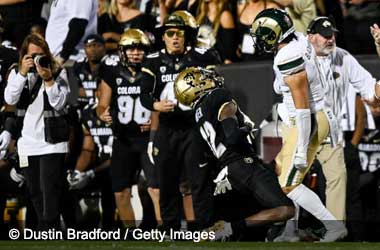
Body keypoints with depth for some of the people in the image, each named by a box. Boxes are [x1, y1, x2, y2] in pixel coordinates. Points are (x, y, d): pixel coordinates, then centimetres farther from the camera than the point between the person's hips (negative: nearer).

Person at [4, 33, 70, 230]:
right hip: (27, 143, 4)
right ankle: (44, 228, 25)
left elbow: (59, 103, -11)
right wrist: (23, 73, -19)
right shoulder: (16, 73, 5)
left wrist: (48, 80, -22)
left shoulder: (58, 73, -3)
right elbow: (10, 99, -11)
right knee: (34, 191, 13)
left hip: (52, 142, -4)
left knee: (50, 190, -11)